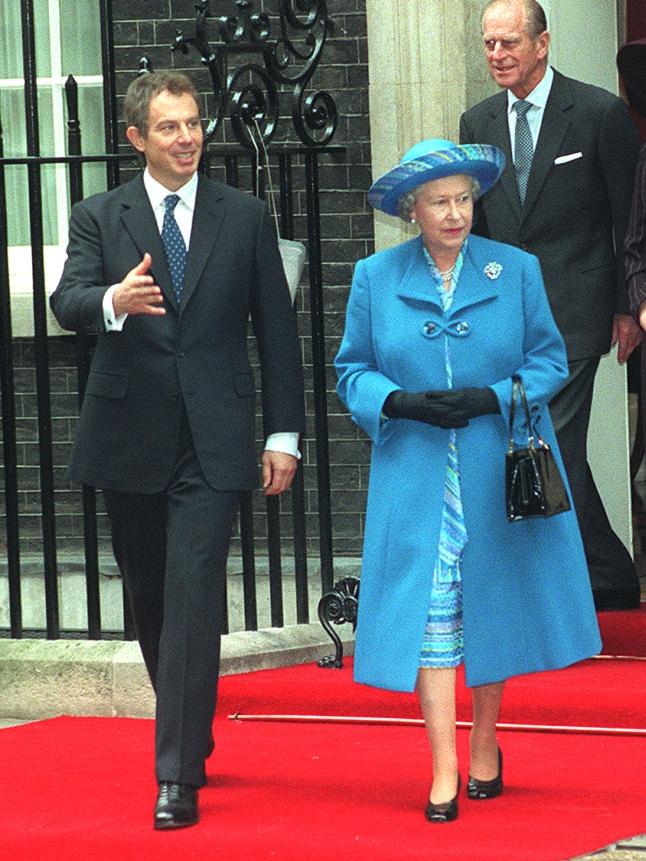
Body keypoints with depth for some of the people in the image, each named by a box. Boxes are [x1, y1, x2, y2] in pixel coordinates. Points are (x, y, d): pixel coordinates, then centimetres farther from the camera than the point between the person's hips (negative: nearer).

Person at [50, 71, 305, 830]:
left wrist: (284, 433, 3)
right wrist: (113, 301, -34)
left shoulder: (244, 217, 6)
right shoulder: (99, 218, 5)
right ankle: (191, 738, 33)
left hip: (211, 442, -2)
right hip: (129, 441, 2)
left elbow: (275, 327, 7)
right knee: (151, 604, 12)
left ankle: (179, 778, -12)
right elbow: (67, 303, -10)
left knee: (193, 602, -11)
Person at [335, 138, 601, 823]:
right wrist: (400, 402, -13)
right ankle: (443, 773, -9)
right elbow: (352, 371, 7)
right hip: (415, 477, -1)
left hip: (500, 476, 1)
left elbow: (549, 360, 4)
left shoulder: (516, 271, 1)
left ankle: (485, 746, 26)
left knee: (494, 606, 8)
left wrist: (490, 399, -13)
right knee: (430, 615, -8)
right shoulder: (375, 278, 3)